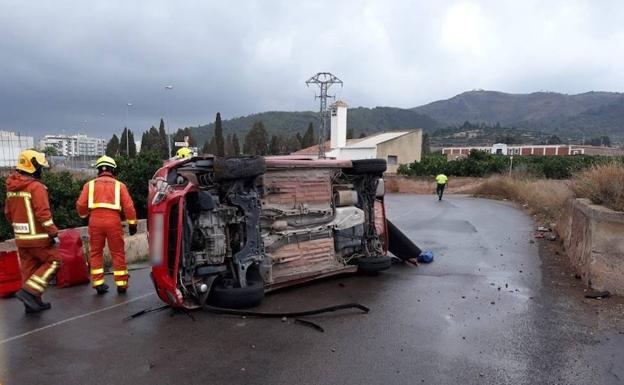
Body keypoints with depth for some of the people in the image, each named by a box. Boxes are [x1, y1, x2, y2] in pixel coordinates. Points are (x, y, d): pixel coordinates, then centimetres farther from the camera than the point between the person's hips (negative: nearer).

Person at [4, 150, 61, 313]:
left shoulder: (11, 188, 10)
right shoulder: (36, 187, -17)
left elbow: (8, 212, 17)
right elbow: (43, 214, -21)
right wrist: (54, 233, -16)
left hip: (20, 238, 8)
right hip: (38, 237, -8)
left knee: (29, 268, 14)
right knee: (53, 261, 5)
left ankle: (33, 303, 20)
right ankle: (29, 291, -4)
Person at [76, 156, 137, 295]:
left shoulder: (90, 184, 13)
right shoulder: (119, 185, 10)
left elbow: (81, 205, 7)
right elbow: (128, 206, 4)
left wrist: (84, 215, 28)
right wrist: (132, 223, 12)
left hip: (95, 220, 1)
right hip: (113, 220, -1)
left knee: (96, 252, 13)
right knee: (118, 253, 7)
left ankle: (98, 284, 12)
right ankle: (121, 284, 10)